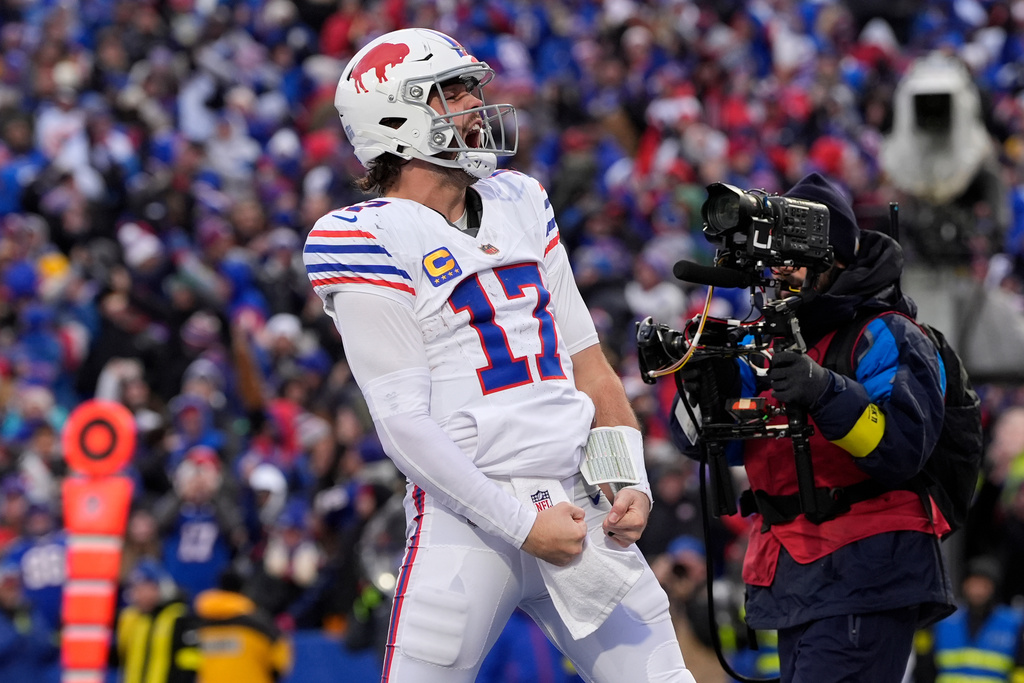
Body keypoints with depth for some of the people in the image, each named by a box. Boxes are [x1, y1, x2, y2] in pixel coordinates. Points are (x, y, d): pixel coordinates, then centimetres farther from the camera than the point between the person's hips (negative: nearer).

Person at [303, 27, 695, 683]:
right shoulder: (369, 238, -5)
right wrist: (521, 524, -15)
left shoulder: (520, 203, 16)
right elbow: (404, 422, -11)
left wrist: (630, 480, 5)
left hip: (578, 505, 6)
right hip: (468, 520, -6)